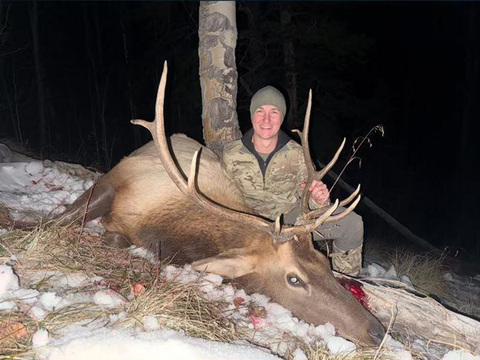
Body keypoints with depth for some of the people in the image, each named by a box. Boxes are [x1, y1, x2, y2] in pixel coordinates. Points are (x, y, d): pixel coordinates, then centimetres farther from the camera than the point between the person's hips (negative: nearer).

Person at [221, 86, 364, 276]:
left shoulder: (296, 154, -15)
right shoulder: (231, 154, -13)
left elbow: (307, 199, -12)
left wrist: (319, 200, -37)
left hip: (294, 216, 0)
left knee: (353, 223, -17)